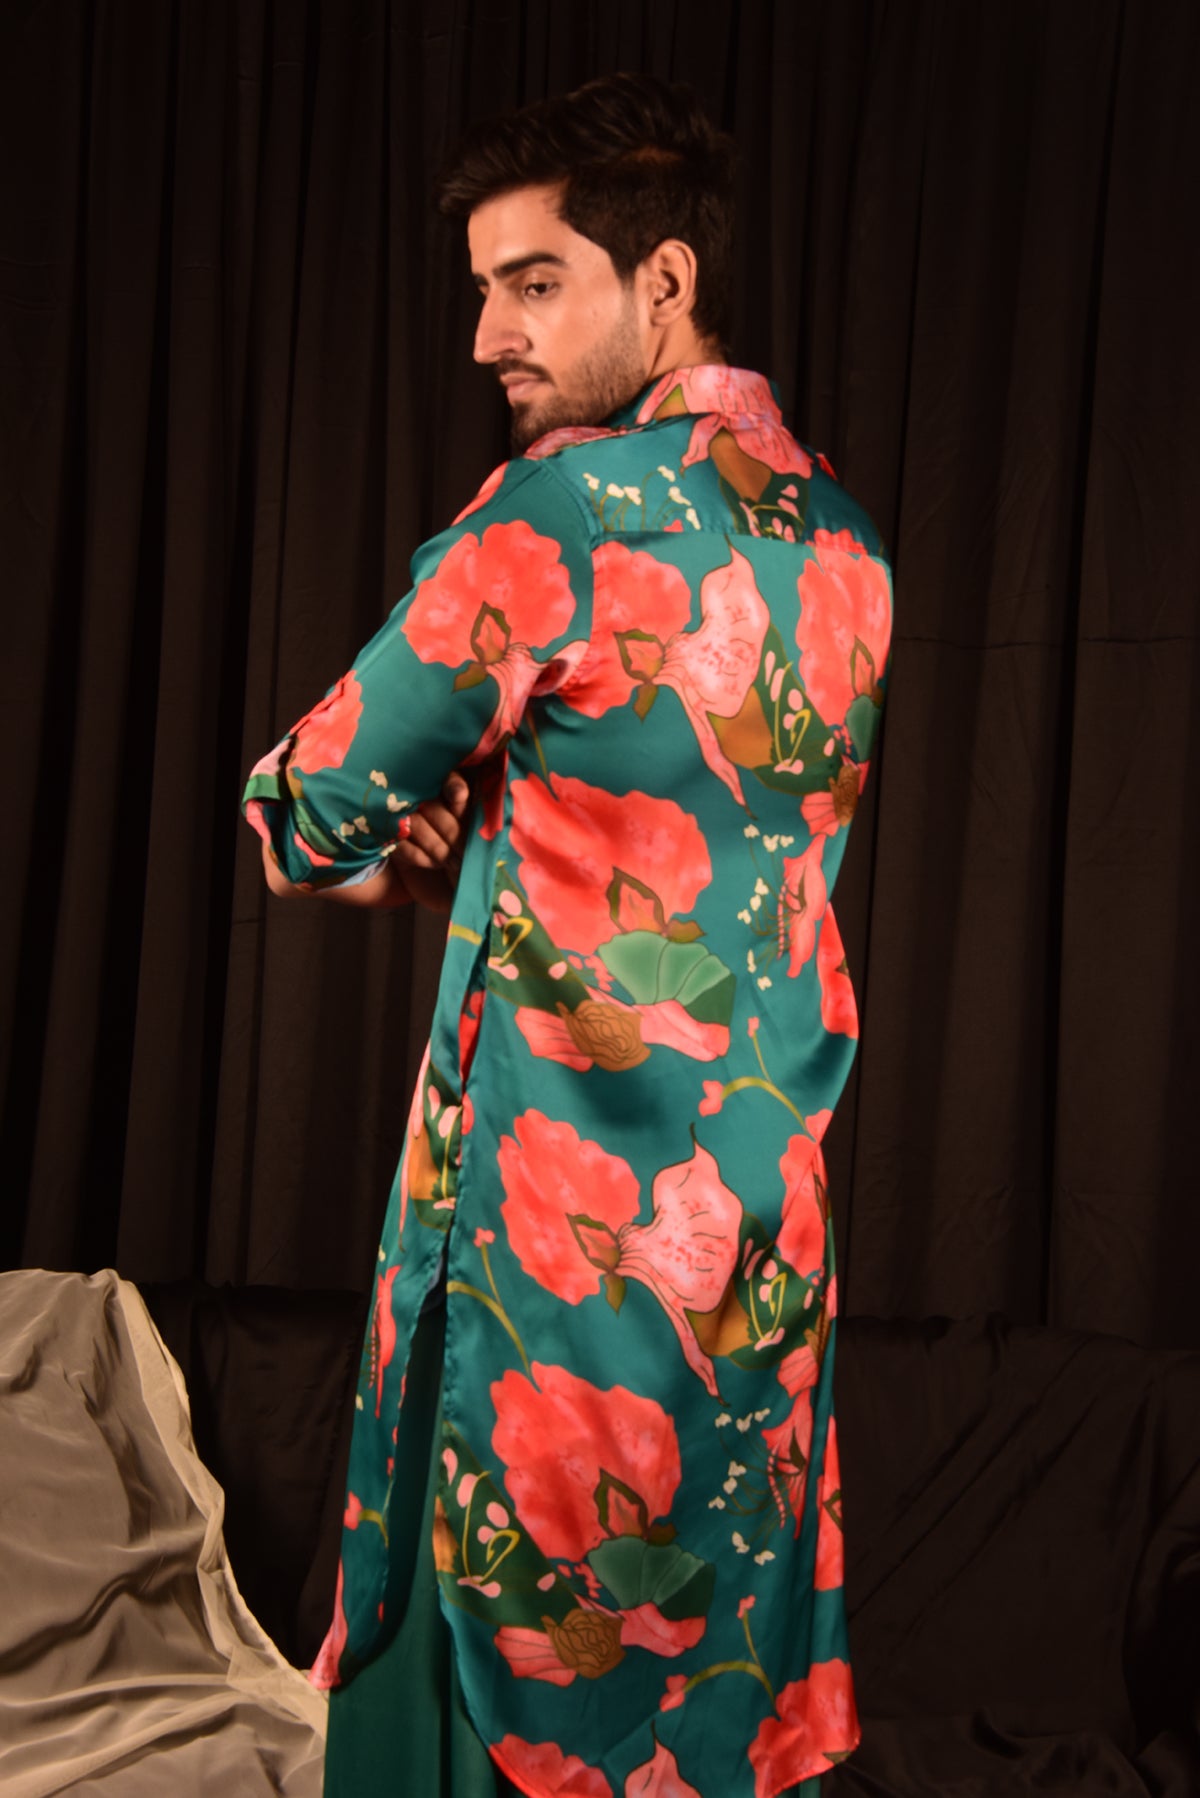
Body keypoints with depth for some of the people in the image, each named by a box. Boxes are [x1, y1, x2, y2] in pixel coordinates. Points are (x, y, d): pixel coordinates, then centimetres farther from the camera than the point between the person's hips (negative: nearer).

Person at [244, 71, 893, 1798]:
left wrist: (411, 857, 10)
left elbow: (316, 816, -11)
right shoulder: (840, 535, 6)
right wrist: (492, 833, 5)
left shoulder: (565, 509, -17)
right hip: (765, 1213, 7)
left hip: (563, 1217, -7)